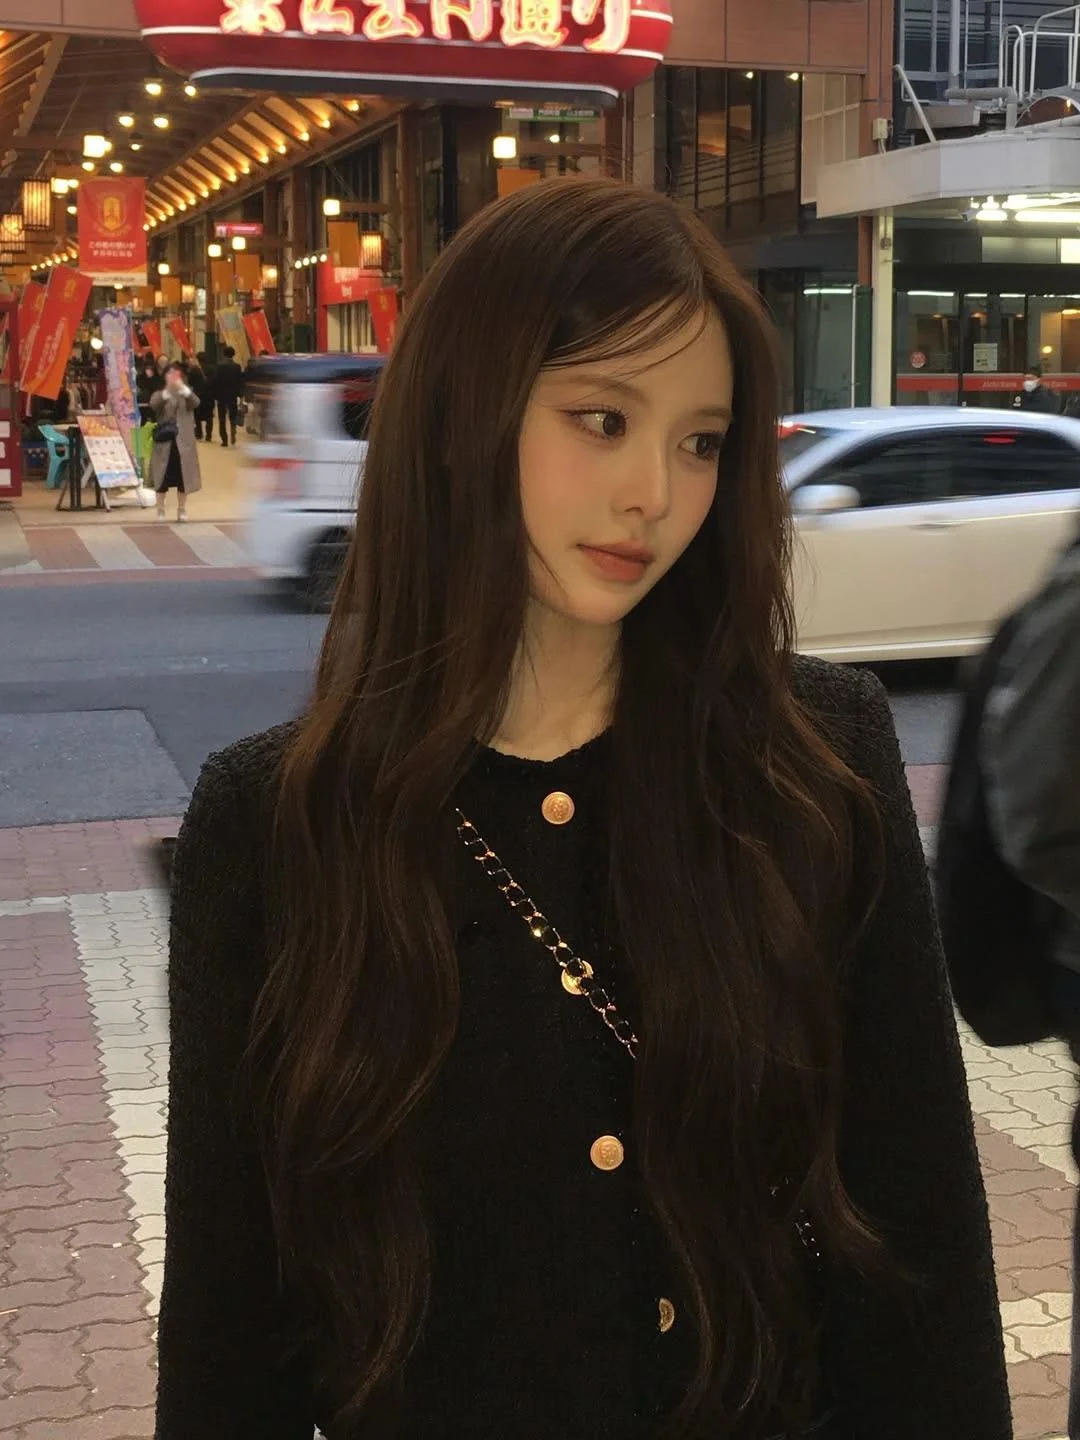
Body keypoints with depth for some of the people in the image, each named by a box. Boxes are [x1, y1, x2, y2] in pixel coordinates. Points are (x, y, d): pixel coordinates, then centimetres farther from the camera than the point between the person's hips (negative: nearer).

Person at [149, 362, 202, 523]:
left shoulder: (186, 392, 8)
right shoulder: (159, 394, 3)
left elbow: (195, 402, -15)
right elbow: (153, 405, -19)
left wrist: (183, 388, -31)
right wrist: (168, 390, -34)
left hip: (183, 440, 1)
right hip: (164, 440, -1)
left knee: (183, 475, 4)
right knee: (162, 476, 2)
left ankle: (182, 509, 15)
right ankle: (161, 510, 12)